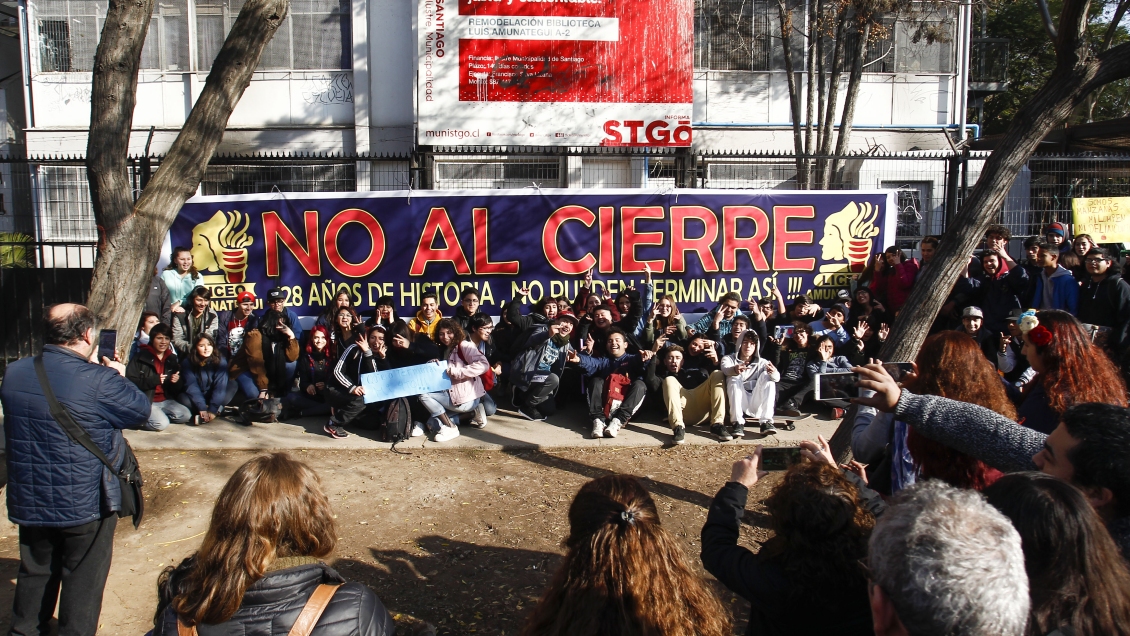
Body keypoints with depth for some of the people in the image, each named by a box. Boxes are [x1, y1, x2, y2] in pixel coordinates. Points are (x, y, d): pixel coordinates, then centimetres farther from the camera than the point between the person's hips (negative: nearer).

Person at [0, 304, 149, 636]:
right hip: (86, 504, -6)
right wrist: (120, 377, 7)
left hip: (29, 502, 6)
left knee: (35, 574, 23)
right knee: (83, 582, 10)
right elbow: (141, 411, -9)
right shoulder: (98, 380, -23)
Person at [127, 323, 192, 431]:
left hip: (165, 400, 6)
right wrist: (154, 380, -25)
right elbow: (130, 381, -16)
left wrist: (177, 381, -9)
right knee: (161, 423, -25)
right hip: (145, 401, -6)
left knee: (186, 415, -13)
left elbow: (179, 388, 15)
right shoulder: (141, 357, -6)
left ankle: (159, 413, 6)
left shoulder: (172, 359, 11)